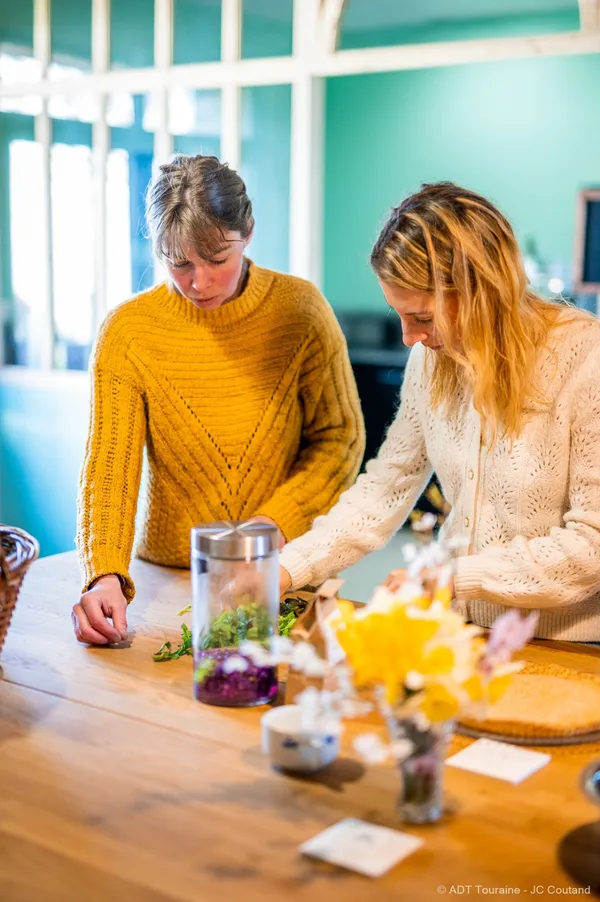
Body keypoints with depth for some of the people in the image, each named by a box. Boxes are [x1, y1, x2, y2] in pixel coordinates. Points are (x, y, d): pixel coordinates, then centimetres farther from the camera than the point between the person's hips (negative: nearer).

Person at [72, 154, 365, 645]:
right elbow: (109, 466, -8)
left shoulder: (299, 308, -3)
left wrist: (273, 524, -12)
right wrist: (106, 576, -24)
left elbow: (340, 438, 1)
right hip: (171, 579, 0)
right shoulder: (128, 333, -4)